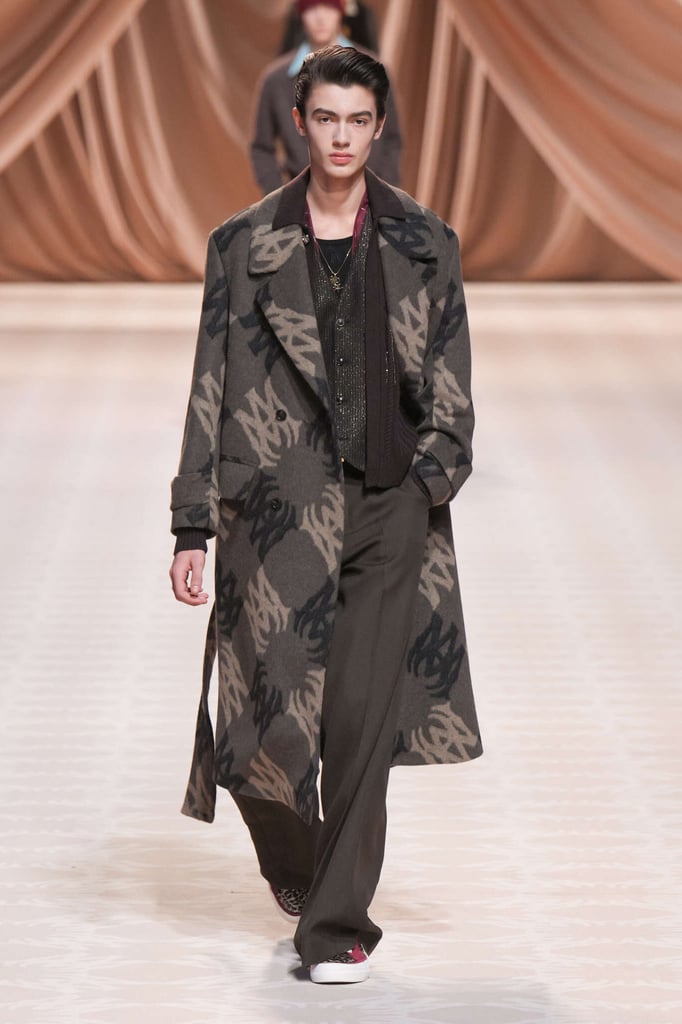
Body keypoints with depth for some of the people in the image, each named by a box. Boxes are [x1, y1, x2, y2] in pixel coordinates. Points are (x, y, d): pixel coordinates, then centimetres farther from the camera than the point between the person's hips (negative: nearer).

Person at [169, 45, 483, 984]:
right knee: (267, 723, 0)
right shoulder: (244, 247, 7)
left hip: (389, 505, 0)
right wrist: (193, 527, 3)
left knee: (360, 718, -7)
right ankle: (297, 865, 32)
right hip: (277, 510, 0)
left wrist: (429, 477, -4)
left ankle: (338, 926, 2)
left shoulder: (425, 246, 9)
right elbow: (212, 391, 6)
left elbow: (451, 391, 11)